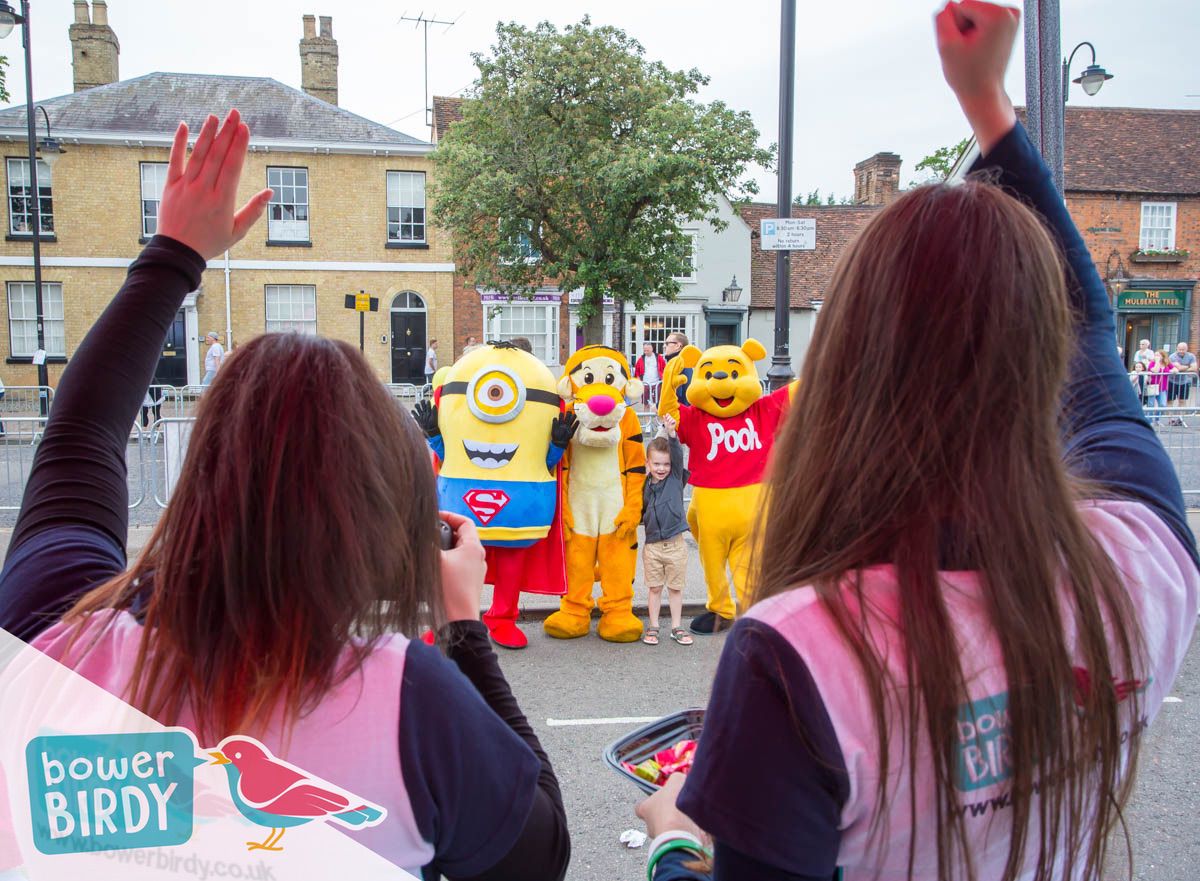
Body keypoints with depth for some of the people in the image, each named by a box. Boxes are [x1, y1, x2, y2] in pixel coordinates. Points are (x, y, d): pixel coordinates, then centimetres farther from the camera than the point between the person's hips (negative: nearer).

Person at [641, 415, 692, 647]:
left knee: (675, 588, 9)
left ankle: (677, 626, 21)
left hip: (675, 544, -1)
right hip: (652, 545, 1)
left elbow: (677, 454, -15)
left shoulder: (676, 478, 0)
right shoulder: (646, 487, 5)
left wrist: (671, 433, -27)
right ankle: (653, 627, 20)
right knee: (654, 588, 9)